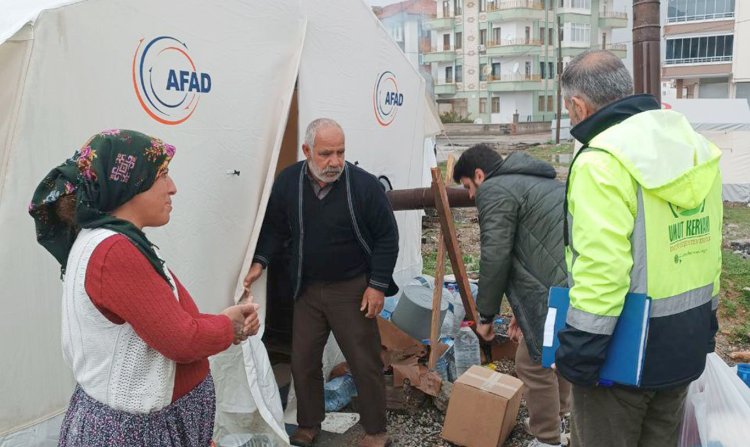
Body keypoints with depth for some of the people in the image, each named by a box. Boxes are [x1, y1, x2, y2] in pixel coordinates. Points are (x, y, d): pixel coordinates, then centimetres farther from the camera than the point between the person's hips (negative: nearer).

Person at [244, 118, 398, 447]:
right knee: (303, 361, 12)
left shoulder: (364, 185, -15)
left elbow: (387, 237, -9)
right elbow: (274, 228, 9)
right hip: (307, 288, 4)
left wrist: (378, 285, -11)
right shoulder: (287, 183, -5)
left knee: (365, 363, 5)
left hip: (353, 289, -3)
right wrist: (260, 262, -4)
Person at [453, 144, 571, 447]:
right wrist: (524, 309, 28)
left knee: (534, 363, 6)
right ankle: (559, 417, 46)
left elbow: (495, 257, -10)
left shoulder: (494, 190, -3)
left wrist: (486, 315, 2)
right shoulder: (529, 181, 27)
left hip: (561, 286, -10)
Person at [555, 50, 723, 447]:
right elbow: (709, 245, 11)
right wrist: (704, 321, 20)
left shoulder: (603, 161, -21)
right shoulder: (697, 149, 5)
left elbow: (600, 271, -27)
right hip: (685, 346, 8)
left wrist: (580, 350, -18)